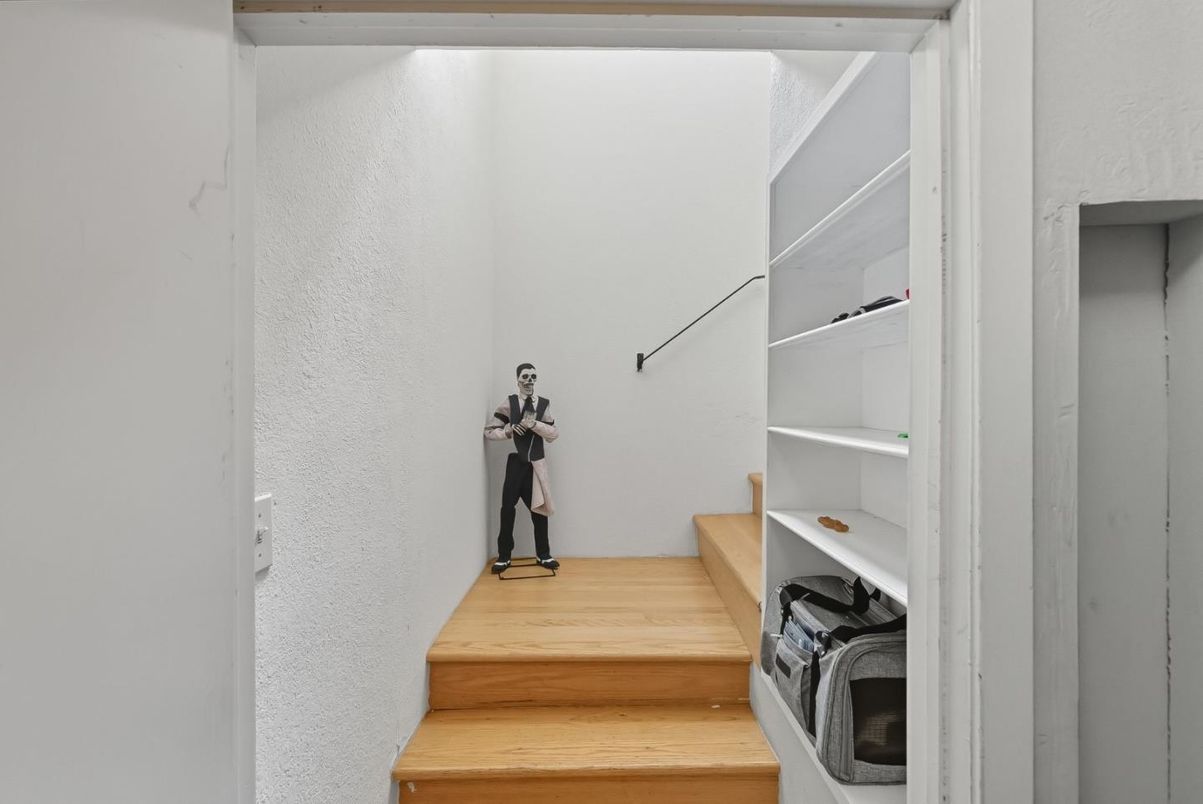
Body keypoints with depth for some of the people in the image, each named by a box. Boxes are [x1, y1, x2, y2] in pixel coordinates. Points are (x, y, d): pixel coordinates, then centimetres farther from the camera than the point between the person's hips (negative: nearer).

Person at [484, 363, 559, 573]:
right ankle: (503, 557, 15)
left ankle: (543, 555, 22)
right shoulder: (509, 403, -2)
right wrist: (509, 431, -14)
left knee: (539, 509, 8)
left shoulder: (544, 404, 2)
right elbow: (489, 431, 1)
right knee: (507, 508, 0)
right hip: (515, 463, -1)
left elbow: (554, 434, -4)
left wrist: (534, 424, -17)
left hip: (536, 464, 2)